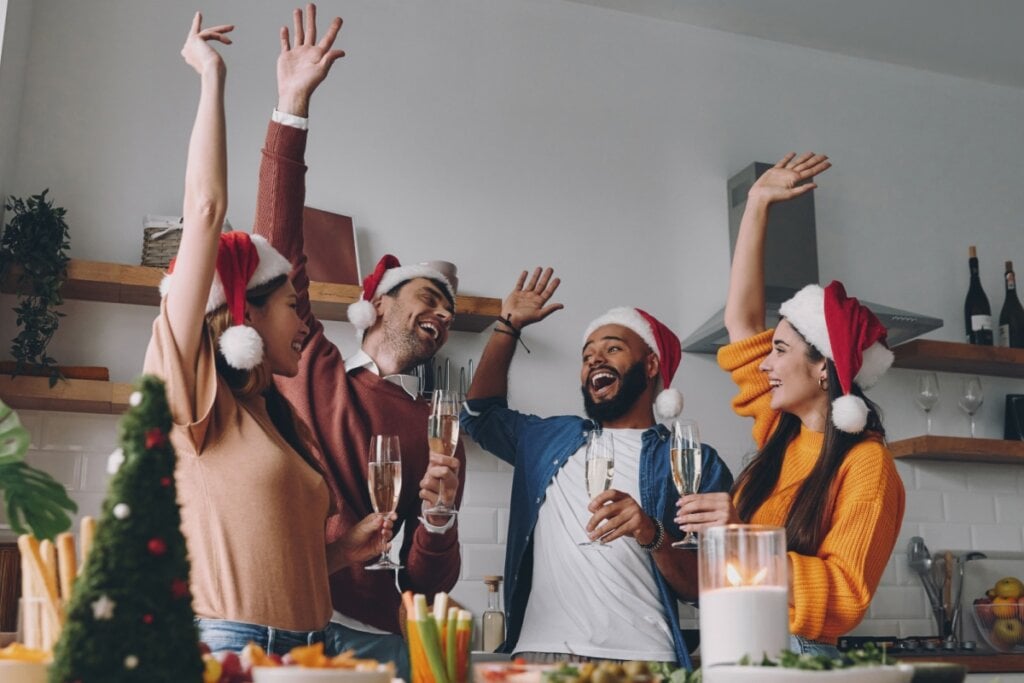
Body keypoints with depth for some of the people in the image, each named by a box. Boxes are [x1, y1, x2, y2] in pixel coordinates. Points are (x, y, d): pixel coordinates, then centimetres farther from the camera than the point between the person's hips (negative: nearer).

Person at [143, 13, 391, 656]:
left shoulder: (281, 420, 14)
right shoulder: (191, 391, -7)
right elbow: (205, 209, -14)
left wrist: (342, 551, 1)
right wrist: (212, 76, -8)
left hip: (302, 645, 7)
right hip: (223, 643, -7)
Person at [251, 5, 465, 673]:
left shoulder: (438, 432, 11)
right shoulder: (312, 368, 7)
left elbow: (428, 581, 11)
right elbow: (279, 248, -3)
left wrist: (439, 515, -12)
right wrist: (293, 106, -9)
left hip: (371, 638, 2)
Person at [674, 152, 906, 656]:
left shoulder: (865, 463, -11)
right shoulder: (781, 433, 7)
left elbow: (845, 596, -17)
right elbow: (741, 319, 11)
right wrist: (757, 203, 13)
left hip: (798, 655, -6)